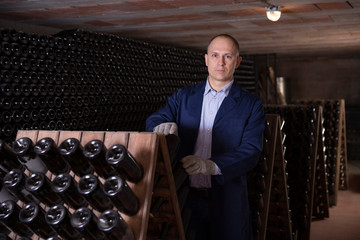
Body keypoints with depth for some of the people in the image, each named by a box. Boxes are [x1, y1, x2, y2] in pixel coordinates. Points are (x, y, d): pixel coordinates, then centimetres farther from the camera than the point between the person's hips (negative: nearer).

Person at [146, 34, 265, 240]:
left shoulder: (251, 105, 1)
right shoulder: (184, 97, 10)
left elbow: (251, 152, -10)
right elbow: (153, 121, 1)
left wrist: (211, 166, -27)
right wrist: (162, 126, -25)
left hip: (227, 202, -1)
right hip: (185, 198, 2)